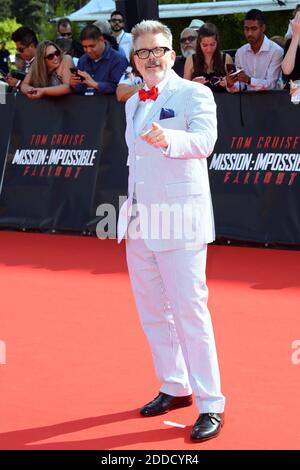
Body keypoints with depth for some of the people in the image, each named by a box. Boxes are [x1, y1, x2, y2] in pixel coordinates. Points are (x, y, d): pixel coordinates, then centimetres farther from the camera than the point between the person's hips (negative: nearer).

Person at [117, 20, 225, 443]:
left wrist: (169, 140, -44)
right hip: (139, 223, 8)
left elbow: (204, 139, -24)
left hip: (179, 220, -7)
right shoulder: (133, 104, 16)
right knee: (153, 312, 13)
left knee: (190, 312, -8)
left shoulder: (194, 94, -7)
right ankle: (175, 388, 27)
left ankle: (211, 406, -3)